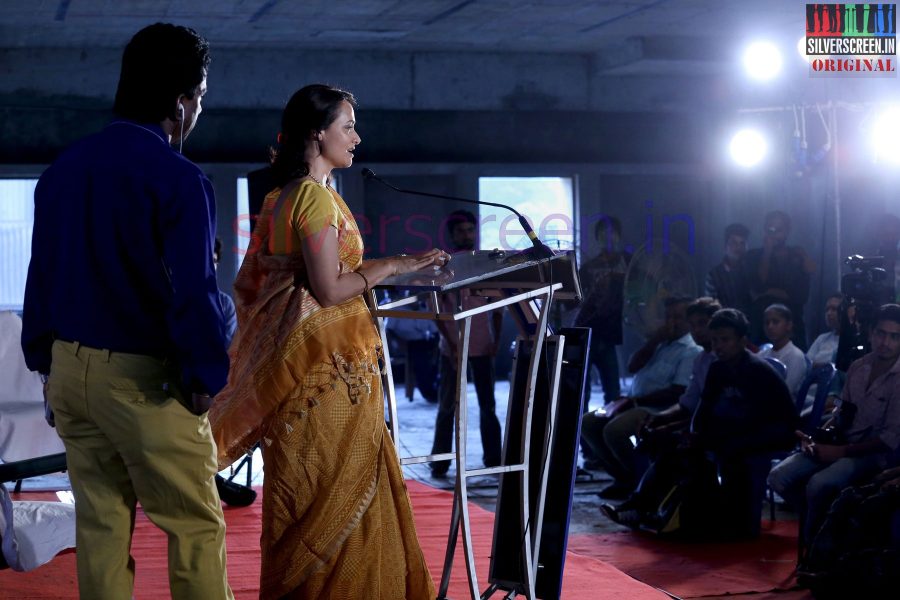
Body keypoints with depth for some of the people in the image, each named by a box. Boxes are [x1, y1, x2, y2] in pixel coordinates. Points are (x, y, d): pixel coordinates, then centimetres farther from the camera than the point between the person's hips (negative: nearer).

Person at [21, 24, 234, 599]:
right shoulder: (178, 179, -16)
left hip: (70, 371, 7)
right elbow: (194, 292, -18)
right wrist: (205, 378, -9)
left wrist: (46, 358, 17)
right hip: (145, 379, -7)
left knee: (99, 524, 14)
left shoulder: (63, 169, 7)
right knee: (196, 526, 4)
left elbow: (41, 273, 11)